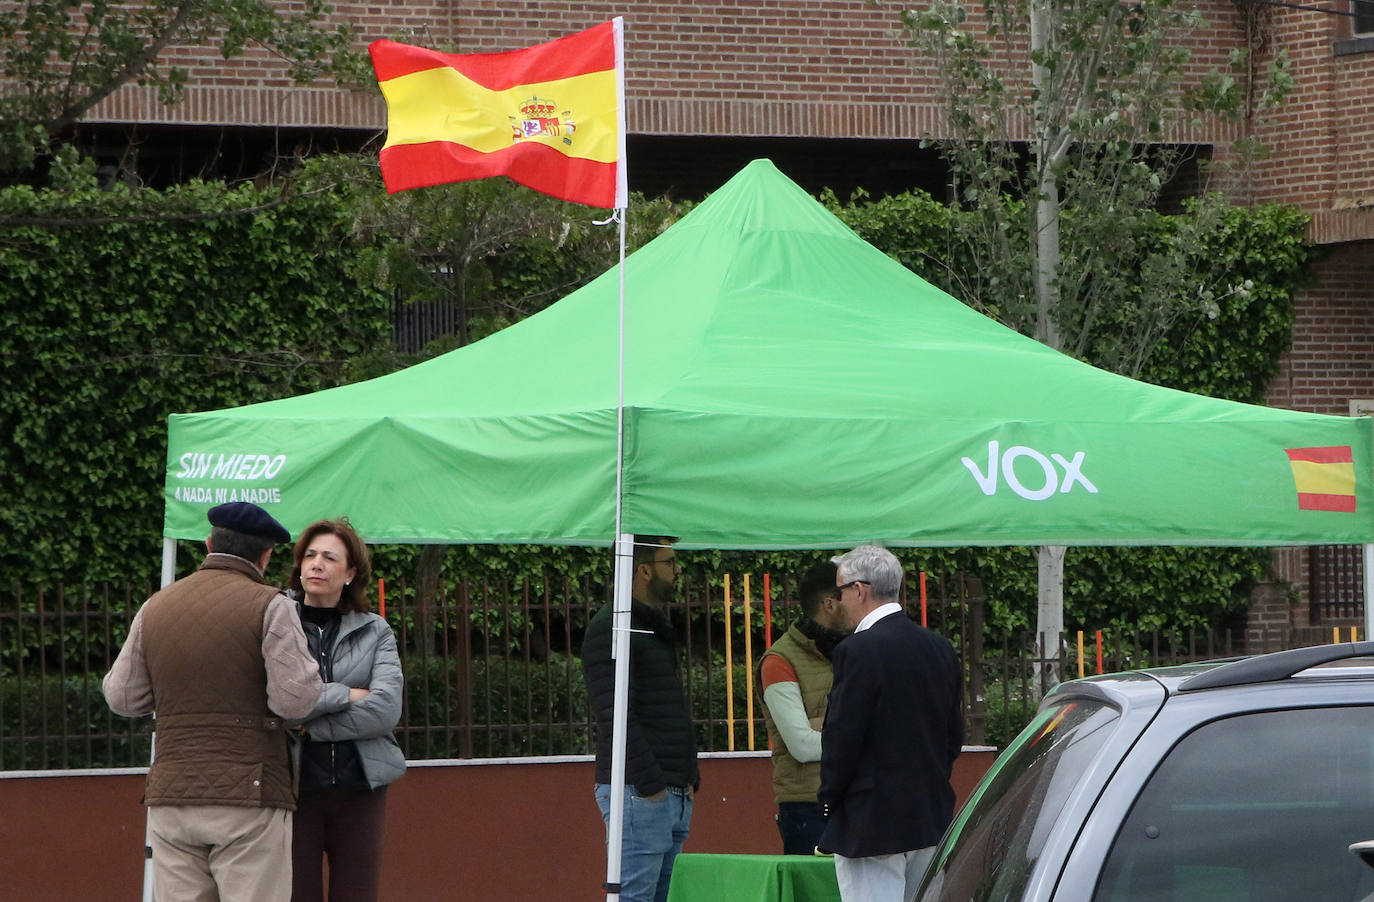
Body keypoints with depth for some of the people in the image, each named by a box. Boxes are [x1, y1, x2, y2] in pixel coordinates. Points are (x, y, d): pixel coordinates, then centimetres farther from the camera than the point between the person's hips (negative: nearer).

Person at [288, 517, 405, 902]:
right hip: (294, 785, -2)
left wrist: (308, 725, -11)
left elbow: (386, 709, -6)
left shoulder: (374, 632, 9)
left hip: (360, 787, 2)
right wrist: (343, 695, -9)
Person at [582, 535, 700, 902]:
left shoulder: (657, 629, 20)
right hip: (638, 792, -10)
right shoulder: (608, 628, -10)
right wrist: (649, 783, -20)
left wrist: (690, 776, 15)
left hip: (674, 793, 10)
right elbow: (616, 715, -18)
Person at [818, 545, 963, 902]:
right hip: (932, 817, 8)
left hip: (872, 824, -8)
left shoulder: (859, 651, -15)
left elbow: (842, 738, -15)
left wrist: (829, 798, -1)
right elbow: (954, 734, 15)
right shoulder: (939, 648, 10)